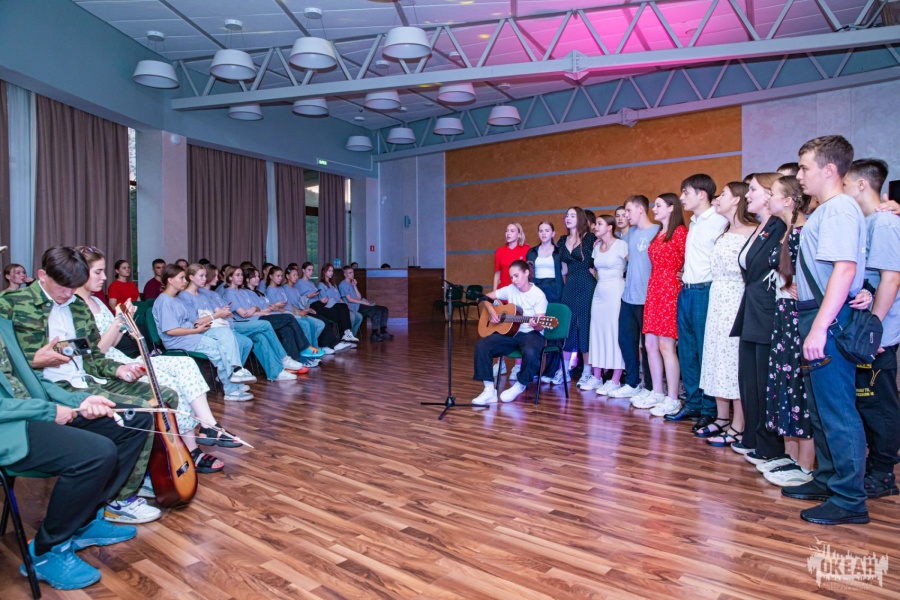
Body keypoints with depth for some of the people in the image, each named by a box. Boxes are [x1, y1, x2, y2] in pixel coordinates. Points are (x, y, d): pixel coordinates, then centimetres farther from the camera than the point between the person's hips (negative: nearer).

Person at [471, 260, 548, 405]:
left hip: (531, 334, -5)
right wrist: (492, 312, -4)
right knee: (482, 345, -18)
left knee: (530, 352, -40)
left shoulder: (538, 295, -10)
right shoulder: (510, 289, 5)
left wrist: (536, 325, -38)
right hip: (511, 332, 5)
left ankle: (520, 386, -8)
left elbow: (540, 326, -14)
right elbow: (486, 297, 14)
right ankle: (489, 390, -15)